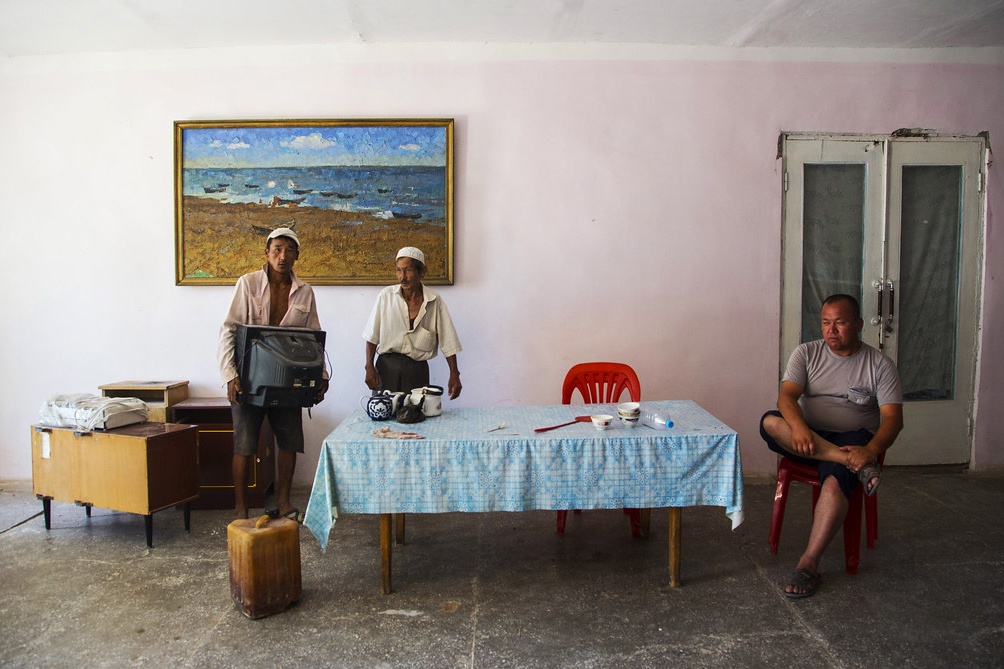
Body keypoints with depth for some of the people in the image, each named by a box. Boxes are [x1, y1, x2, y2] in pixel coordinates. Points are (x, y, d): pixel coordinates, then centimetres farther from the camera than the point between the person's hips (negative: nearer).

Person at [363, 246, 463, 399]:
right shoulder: (386, 296, 0)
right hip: (387, 365, 0)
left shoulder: (435, 301, 0)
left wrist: (454, 375, -1)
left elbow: (448, 342, 2)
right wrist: (369, 367, -4)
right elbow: (372, 336, 3)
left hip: (417, 369, 0)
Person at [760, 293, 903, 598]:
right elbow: (787, 395, -8)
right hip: (806, 439, 2)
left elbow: (893, 418, -7)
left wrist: (871, 450, -28)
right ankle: (854, 464, -33)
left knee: (836, 478, -36)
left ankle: (809, 563, -30)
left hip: (853, 439, -2)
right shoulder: (807, 353, 6)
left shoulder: (880, 365, 2)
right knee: (770, 422, -30)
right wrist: (798, 427, -31)